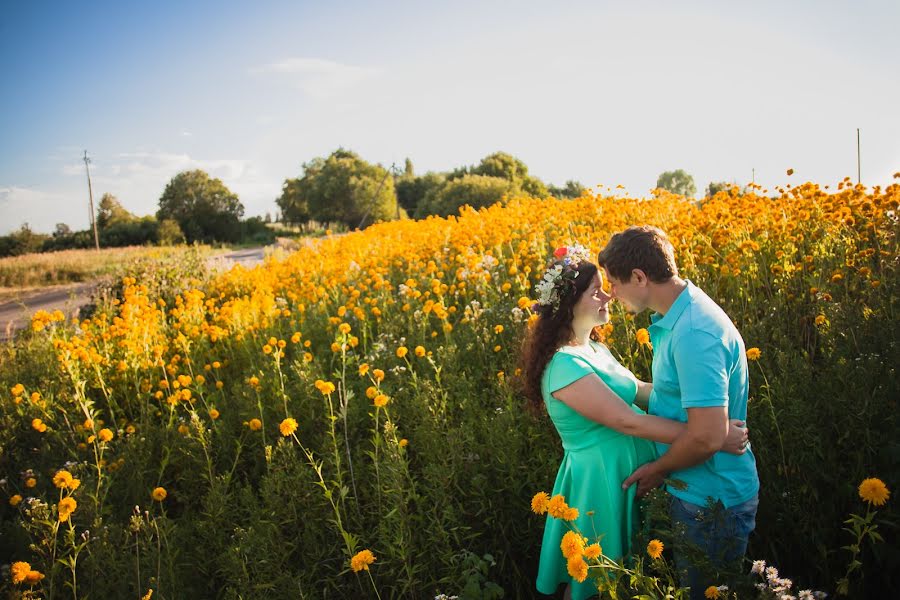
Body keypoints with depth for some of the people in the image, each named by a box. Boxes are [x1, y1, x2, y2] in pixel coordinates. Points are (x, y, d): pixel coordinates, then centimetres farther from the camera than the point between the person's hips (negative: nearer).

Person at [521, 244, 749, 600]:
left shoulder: (595, 350, 7)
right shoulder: (564, 365, -25)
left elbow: (638, 390, 15)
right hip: (602, 481, -9)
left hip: (633, 473, 9)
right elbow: (627, 421, -29)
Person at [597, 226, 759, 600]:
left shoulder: (694, 333, -29)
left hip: (712, 502, -9)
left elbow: (708, 436, -32)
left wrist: (658, 469, -15)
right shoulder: (677, 317, 2)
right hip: (695, 492, 9)